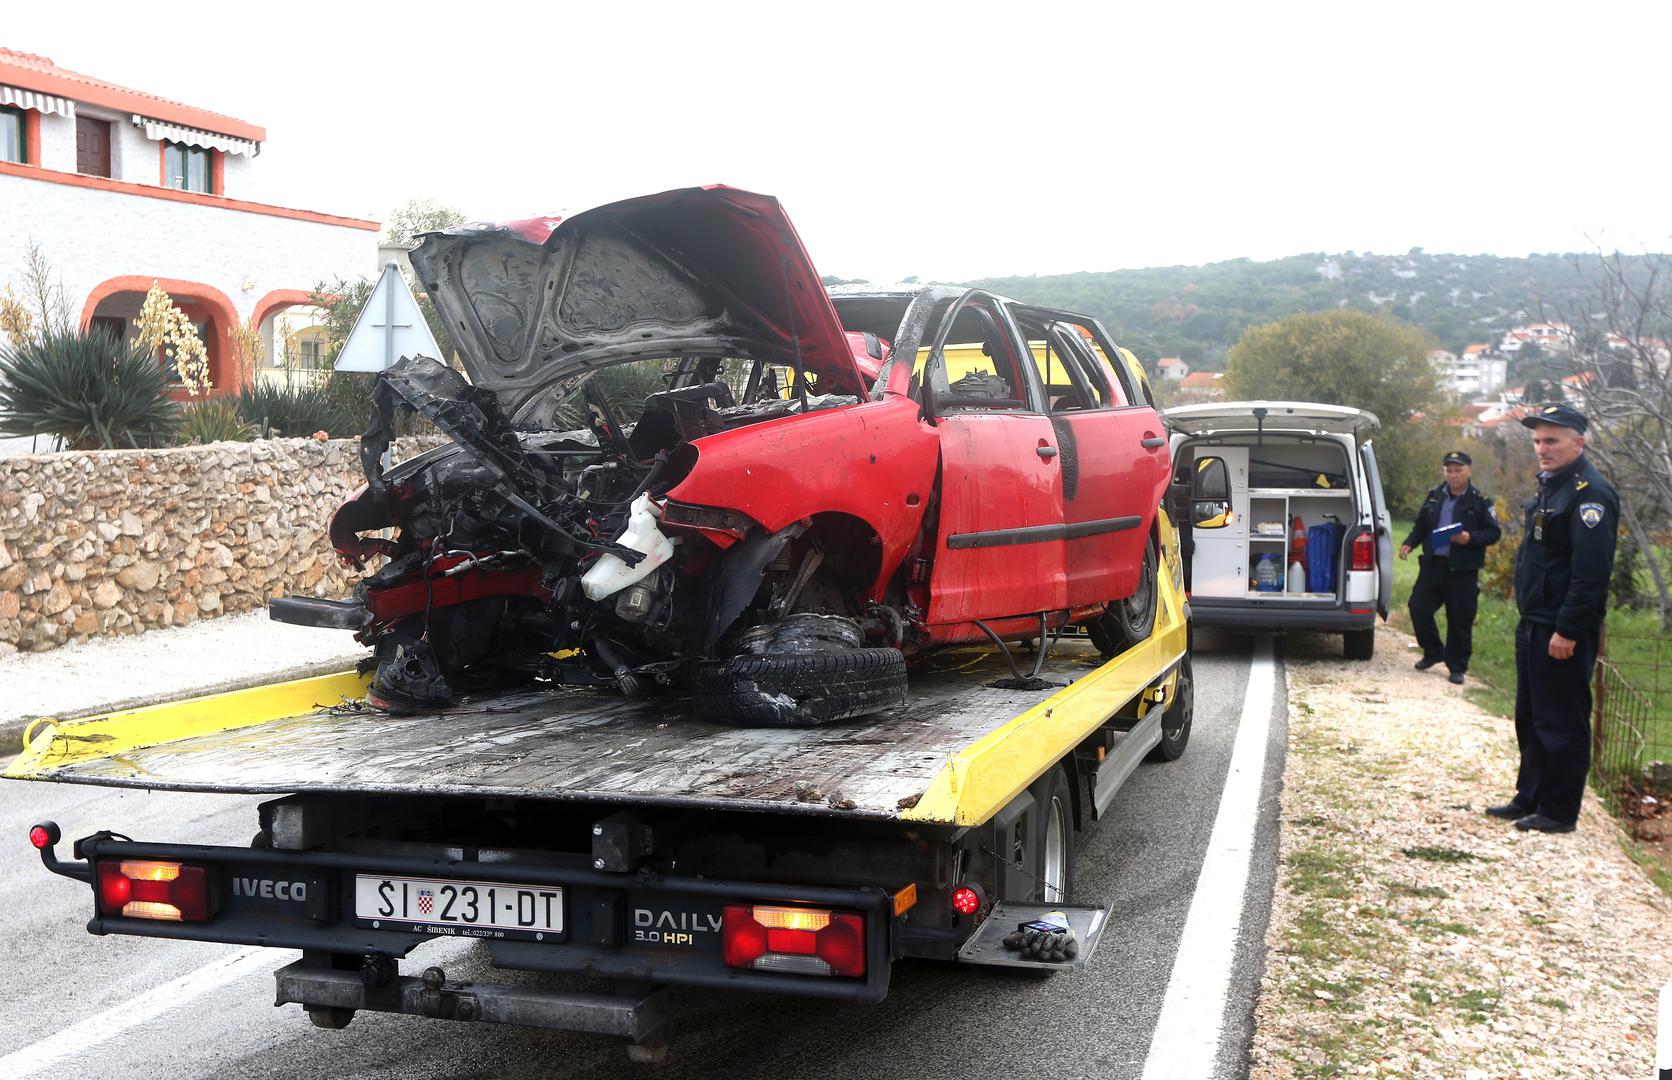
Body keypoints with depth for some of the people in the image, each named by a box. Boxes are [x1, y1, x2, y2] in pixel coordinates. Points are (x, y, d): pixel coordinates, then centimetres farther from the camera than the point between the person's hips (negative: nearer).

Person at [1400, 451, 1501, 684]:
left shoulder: (1480, 502, -3)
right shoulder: (1434, 496, 10)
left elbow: (1494, 533, -3)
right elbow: (1421, 526, 17)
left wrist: (1470, 538, -20)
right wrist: (1409, 543, 1)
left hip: (1462, 571, -4)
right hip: (1432, 565, 4)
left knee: (1460, 620, 1)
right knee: (1418, 608, 0)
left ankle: (1457, 667, 14)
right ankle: (1433, 652, 22)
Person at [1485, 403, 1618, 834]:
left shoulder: (1590, 494, -17)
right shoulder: (1549, 487, 15)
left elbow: (1591, 572, -23)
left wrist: (1568, 630, -24)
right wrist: (1530, 618, 19)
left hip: (1563, 632, -10)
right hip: (1534, 624, 10)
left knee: (1561, 722, -2)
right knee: (1530, 718, 17)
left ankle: (1558, 811, 6)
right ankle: (1530, 798, 27)